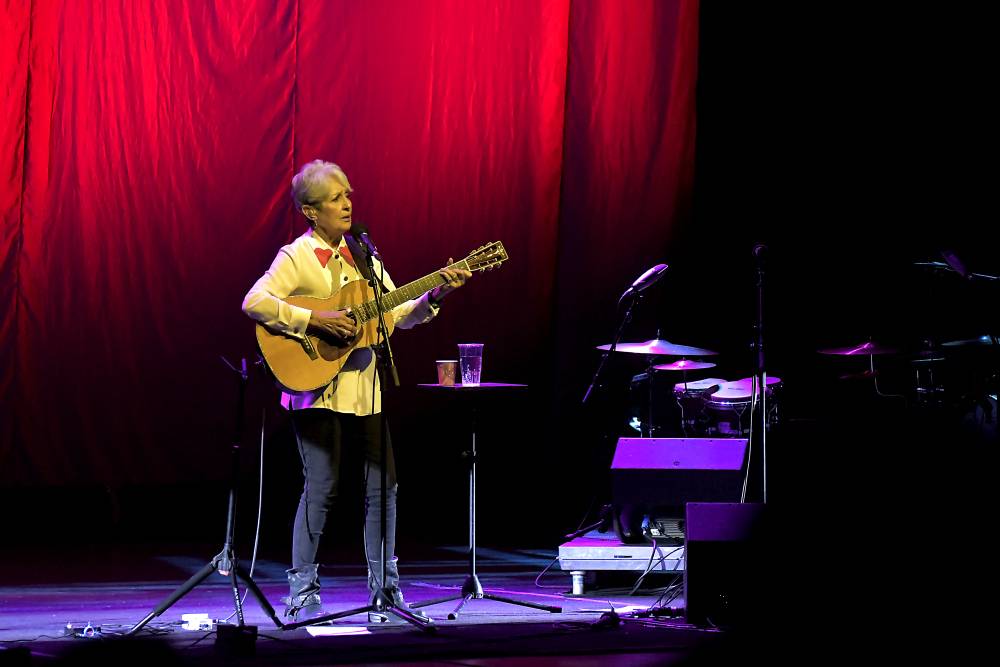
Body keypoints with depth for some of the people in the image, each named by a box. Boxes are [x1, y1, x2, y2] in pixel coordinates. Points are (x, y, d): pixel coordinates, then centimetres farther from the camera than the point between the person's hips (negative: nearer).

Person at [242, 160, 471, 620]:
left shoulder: (362, 255, 13)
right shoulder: (297, 257, -5)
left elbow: (399, 314, 12)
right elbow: (254, 301, -19)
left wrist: (435, 295, -4)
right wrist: (313, 320, -24)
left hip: (364, 389, 6)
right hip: (317, 388, -6)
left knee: (383, 486, 6)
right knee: (321, 488, -7)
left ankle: (385, 586, 16)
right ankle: (302, 593, 3)